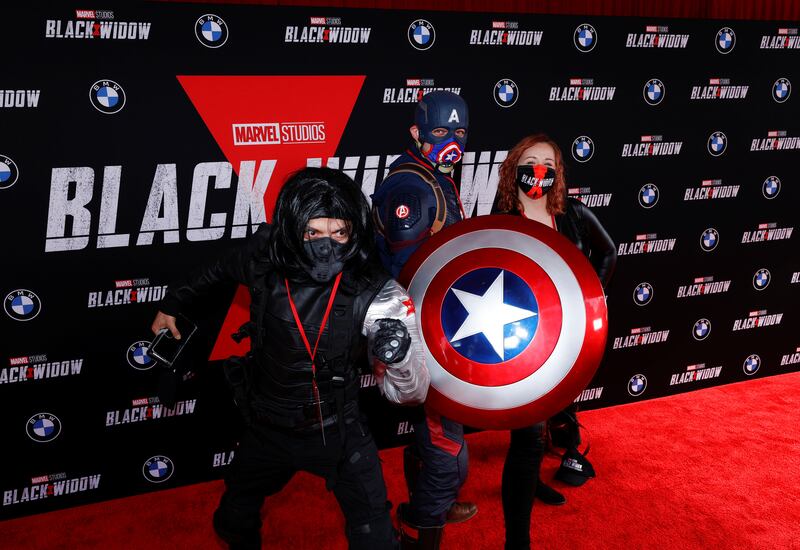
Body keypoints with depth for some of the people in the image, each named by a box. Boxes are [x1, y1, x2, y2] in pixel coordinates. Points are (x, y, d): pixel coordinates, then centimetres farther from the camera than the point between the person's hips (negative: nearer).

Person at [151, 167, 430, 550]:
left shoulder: (375, 294, -26)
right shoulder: (264, 259, -20)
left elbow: (408, 394, -23)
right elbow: (219, 270, 5)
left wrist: (400, 355, -44)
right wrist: (172, 303, 18)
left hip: (338, 429, -2)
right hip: (267, 428, 3)